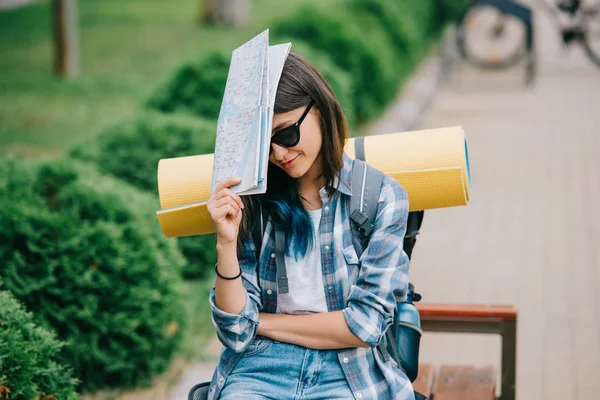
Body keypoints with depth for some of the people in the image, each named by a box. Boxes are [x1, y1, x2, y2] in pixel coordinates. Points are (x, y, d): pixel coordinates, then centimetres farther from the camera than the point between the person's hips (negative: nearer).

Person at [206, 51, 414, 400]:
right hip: (259, 371, 2)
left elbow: (365, 325, -5)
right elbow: (236, 331, 1)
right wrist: (227, 242, -12)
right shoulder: (252, 202, 6)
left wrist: (260, 321, 1)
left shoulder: (382, 197, 0)